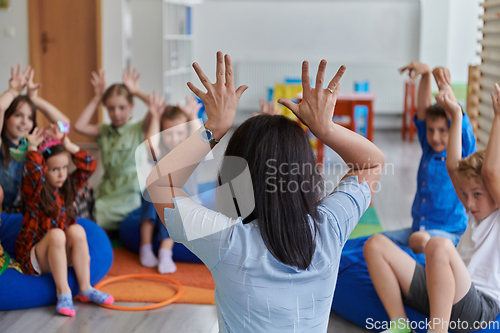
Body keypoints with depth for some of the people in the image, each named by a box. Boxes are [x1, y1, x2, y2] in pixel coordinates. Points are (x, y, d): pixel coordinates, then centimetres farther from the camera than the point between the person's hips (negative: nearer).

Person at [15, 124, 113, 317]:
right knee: (56, 234, -33)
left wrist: (68, 145, 1)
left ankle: (85, 288, -22)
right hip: (32, 258, -5)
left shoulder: (66, 188, 7)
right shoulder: (34, 191, -9)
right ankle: (63, 292, -30)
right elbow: (33, 170, -30)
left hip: (60, 255, 5)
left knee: (76, 230, -24)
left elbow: (89, 166, 4)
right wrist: (33, 147, -17)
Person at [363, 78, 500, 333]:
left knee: (439, 245, -38)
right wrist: (456, 114, 14)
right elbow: (453, 166, 16)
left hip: (478, 308, -9)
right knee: (375, 244, 1)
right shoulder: (477, 212, 20)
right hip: (439, 292, 9)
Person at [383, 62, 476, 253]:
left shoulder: (463, 154, -4)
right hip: (418, 229, 6)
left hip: (450, 234, -6)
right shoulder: (429, 150, 9)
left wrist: (445, 84, -29)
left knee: (420, 240, -37)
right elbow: (423, 109, 3)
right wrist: (425, 75, -8)